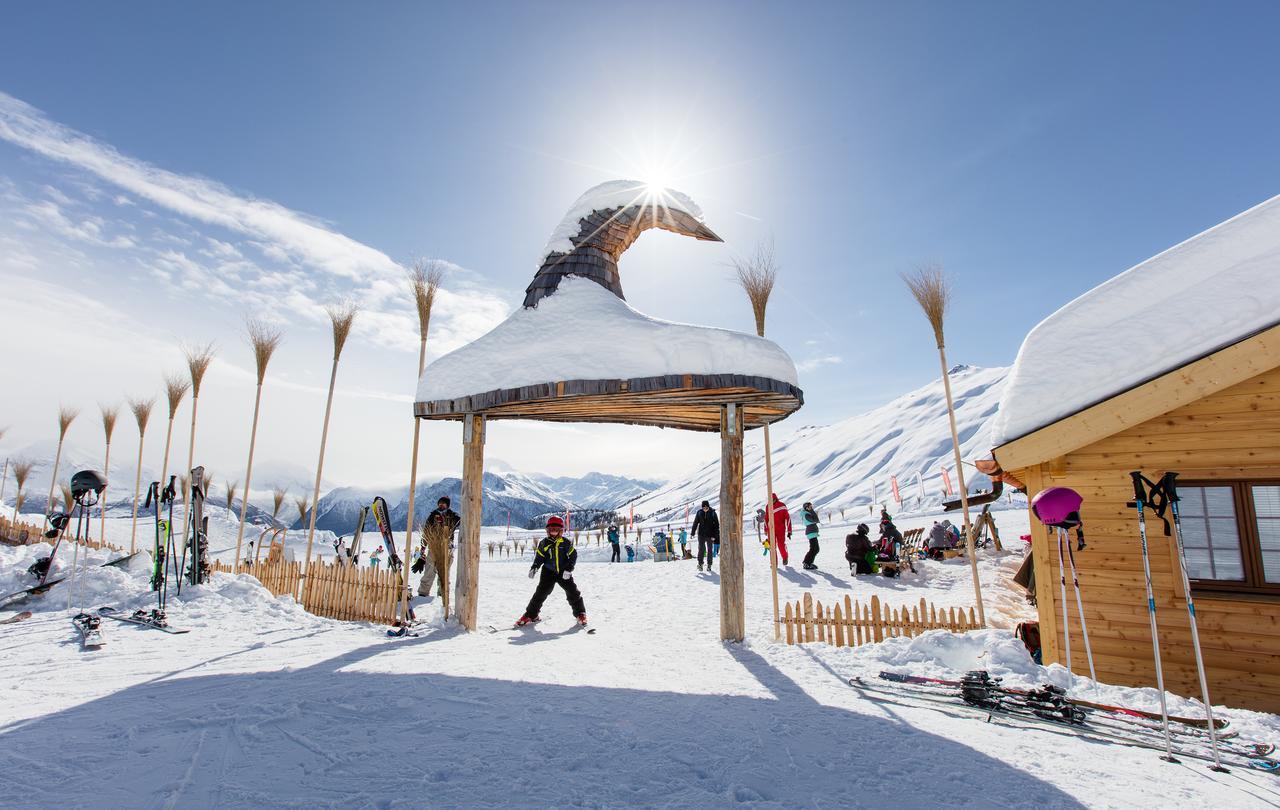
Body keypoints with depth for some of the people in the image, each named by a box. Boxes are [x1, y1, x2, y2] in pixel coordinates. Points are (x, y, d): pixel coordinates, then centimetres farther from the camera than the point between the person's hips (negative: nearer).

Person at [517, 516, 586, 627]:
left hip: (564, 572, 0)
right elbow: (539, 557, 4)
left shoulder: (566, 543, -5)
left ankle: (580, 613, 13)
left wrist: (568, 569, -15)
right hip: (548, 572, 0)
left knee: (573, 592, -2)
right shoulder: (544, 543, -2)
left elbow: (573, 556, -5)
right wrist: (534, 568, -10)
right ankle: (531, 614, 10)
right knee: (541, 592, -5)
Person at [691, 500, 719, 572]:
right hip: (701, 534, 1)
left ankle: (709, 565, 15)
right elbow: (695, 523, 5)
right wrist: (693, 533, 4)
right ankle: (700, 564, 6)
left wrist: (714, 535, -12)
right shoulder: (699, 513, -3)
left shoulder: (713, 513, -8)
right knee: (701, 549, -2)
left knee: (709, 550, 6)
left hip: (710, 535, -1)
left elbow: (716, 525, -6)